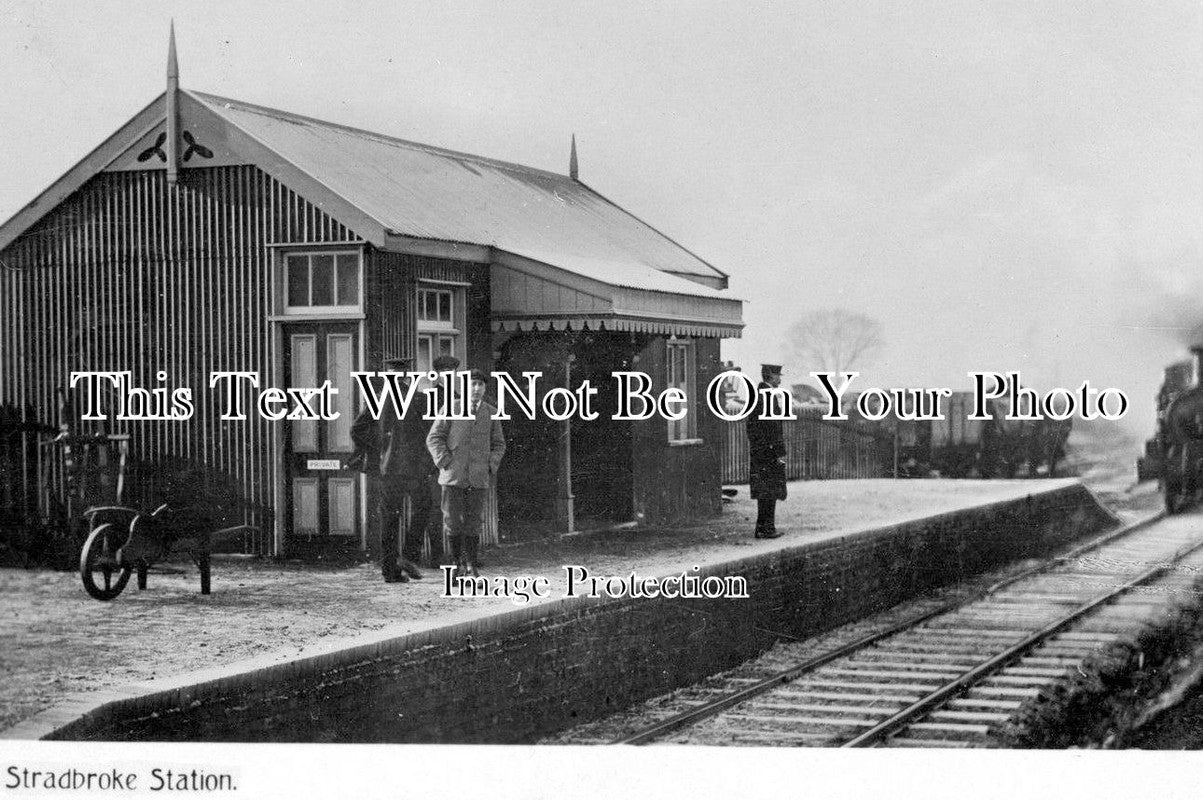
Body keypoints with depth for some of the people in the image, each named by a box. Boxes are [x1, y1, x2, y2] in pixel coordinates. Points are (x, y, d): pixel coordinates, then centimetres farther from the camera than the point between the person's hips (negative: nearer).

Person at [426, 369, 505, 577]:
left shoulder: (491, 414, 10)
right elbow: (433, 439, 3)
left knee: (474, 523, 1)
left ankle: (472, 565, 9)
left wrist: (491, 465, 3)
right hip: (453, 476, -1)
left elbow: (499, 444, 18)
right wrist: (445, 462, -7)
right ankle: (458, 560, 14)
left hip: (479, 478, 1)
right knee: (452, 521, -1)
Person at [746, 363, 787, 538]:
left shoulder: (756, 394, 14)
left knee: (763, 491, 12)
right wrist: (780, 452, -17)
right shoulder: (769, 397, -15)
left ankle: (762, 528, 15)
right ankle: (767, 528, -4)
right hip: (769, 450, -9)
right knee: (770, 491, -5)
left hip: (756, 450, 9)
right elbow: (773, 427, -19)